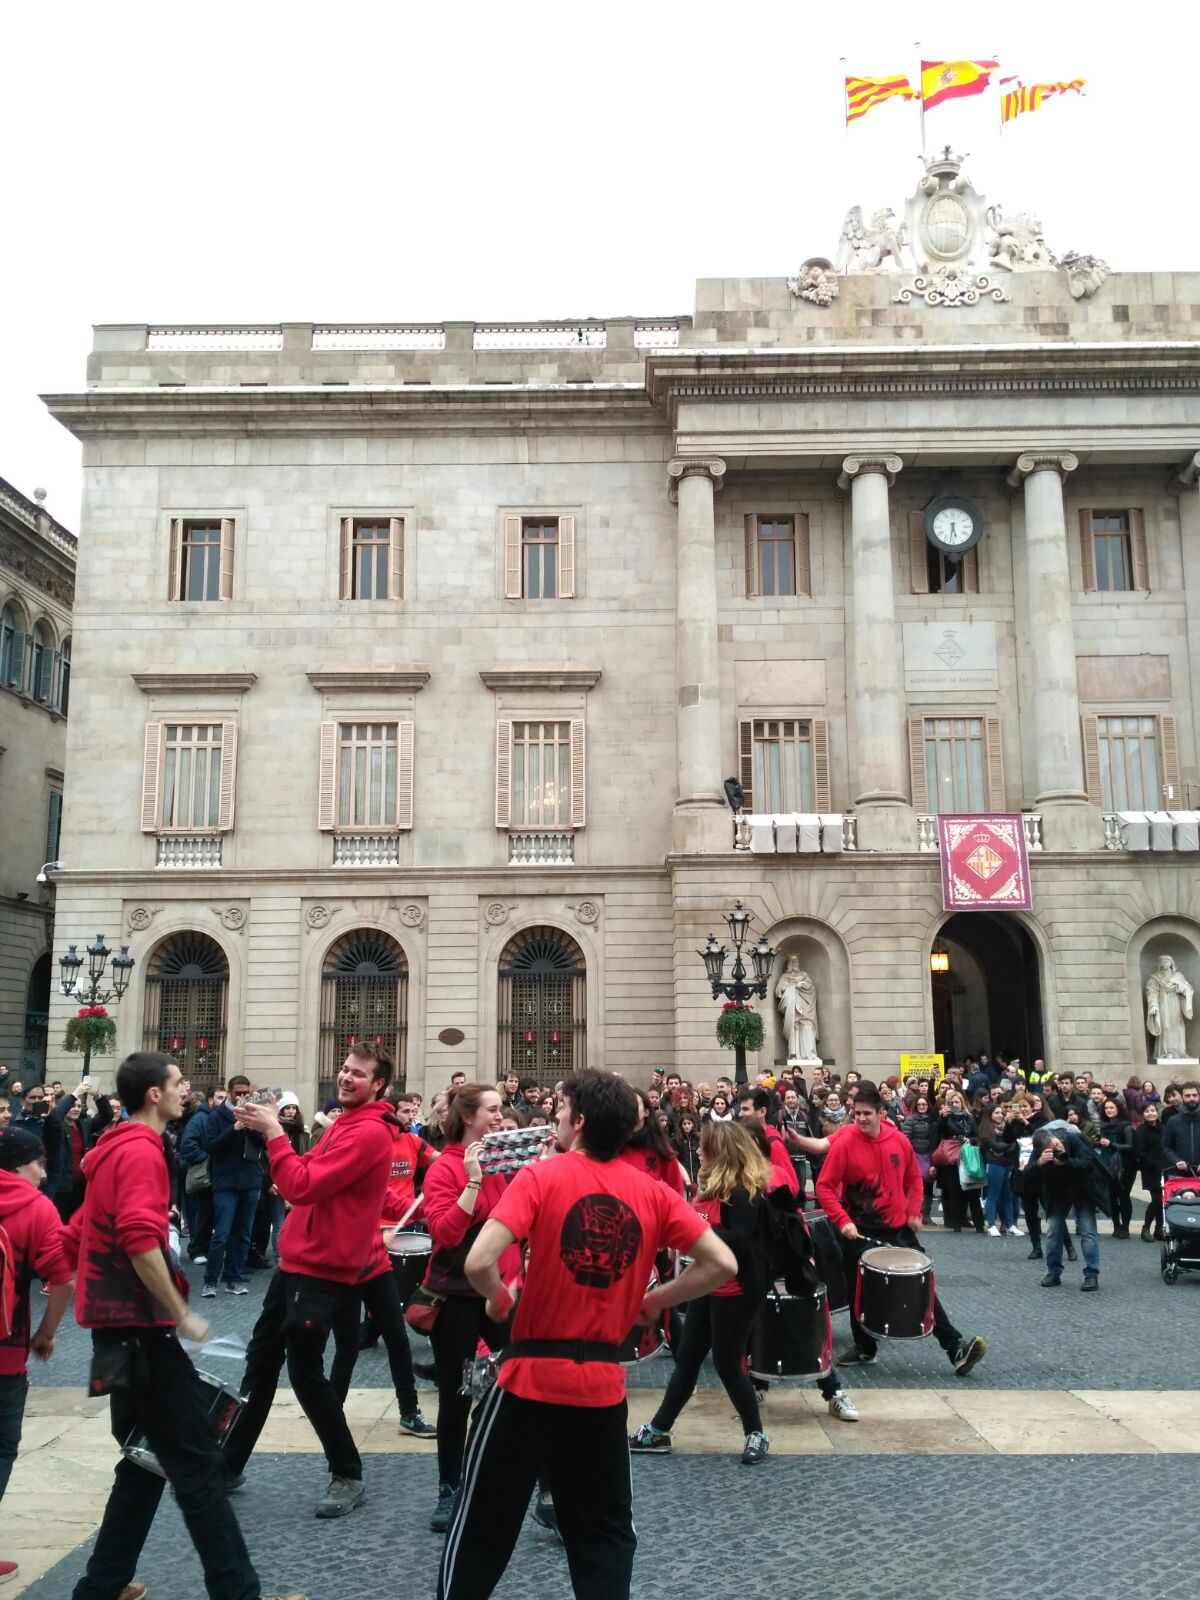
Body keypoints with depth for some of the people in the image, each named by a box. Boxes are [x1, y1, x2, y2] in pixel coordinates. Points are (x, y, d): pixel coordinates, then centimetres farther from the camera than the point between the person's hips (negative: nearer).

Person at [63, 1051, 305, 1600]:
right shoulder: (140, 1150, -16)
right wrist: (182, 1313, -20)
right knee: (197, 1465, -5)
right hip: (141, 1327, -10)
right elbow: (141, 1241, -27)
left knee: (146, 1463, 19)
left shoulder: (114, 1150, 15)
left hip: (121, 1325, 10)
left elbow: (75, 1238, 22)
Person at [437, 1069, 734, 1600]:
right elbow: (721, 1264, -5)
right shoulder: (652, 1192, -2)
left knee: (483, 1526, 14)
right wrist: (654, 1300, 6)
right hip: (604, 1382, 3)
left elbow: (479, 1263, -24)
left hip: (532, 1376, -3)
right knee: (605, 1533, 19)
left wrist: (498, 1298, -3)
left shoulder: (540, 1177, -13)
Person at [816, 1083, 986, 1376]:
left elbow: (913, 1179, 11)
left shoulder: (899, 1141, -4)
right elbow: (824, 1186, -13)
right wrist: (842, 1220, -22)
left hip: (899, 1229, 2)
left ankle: (955, 1346, 9)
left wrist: (914, 1212, 0)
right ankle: (865, 1348, 28)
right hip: (860, 1232, -2)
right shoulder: (844, 1143, -15)